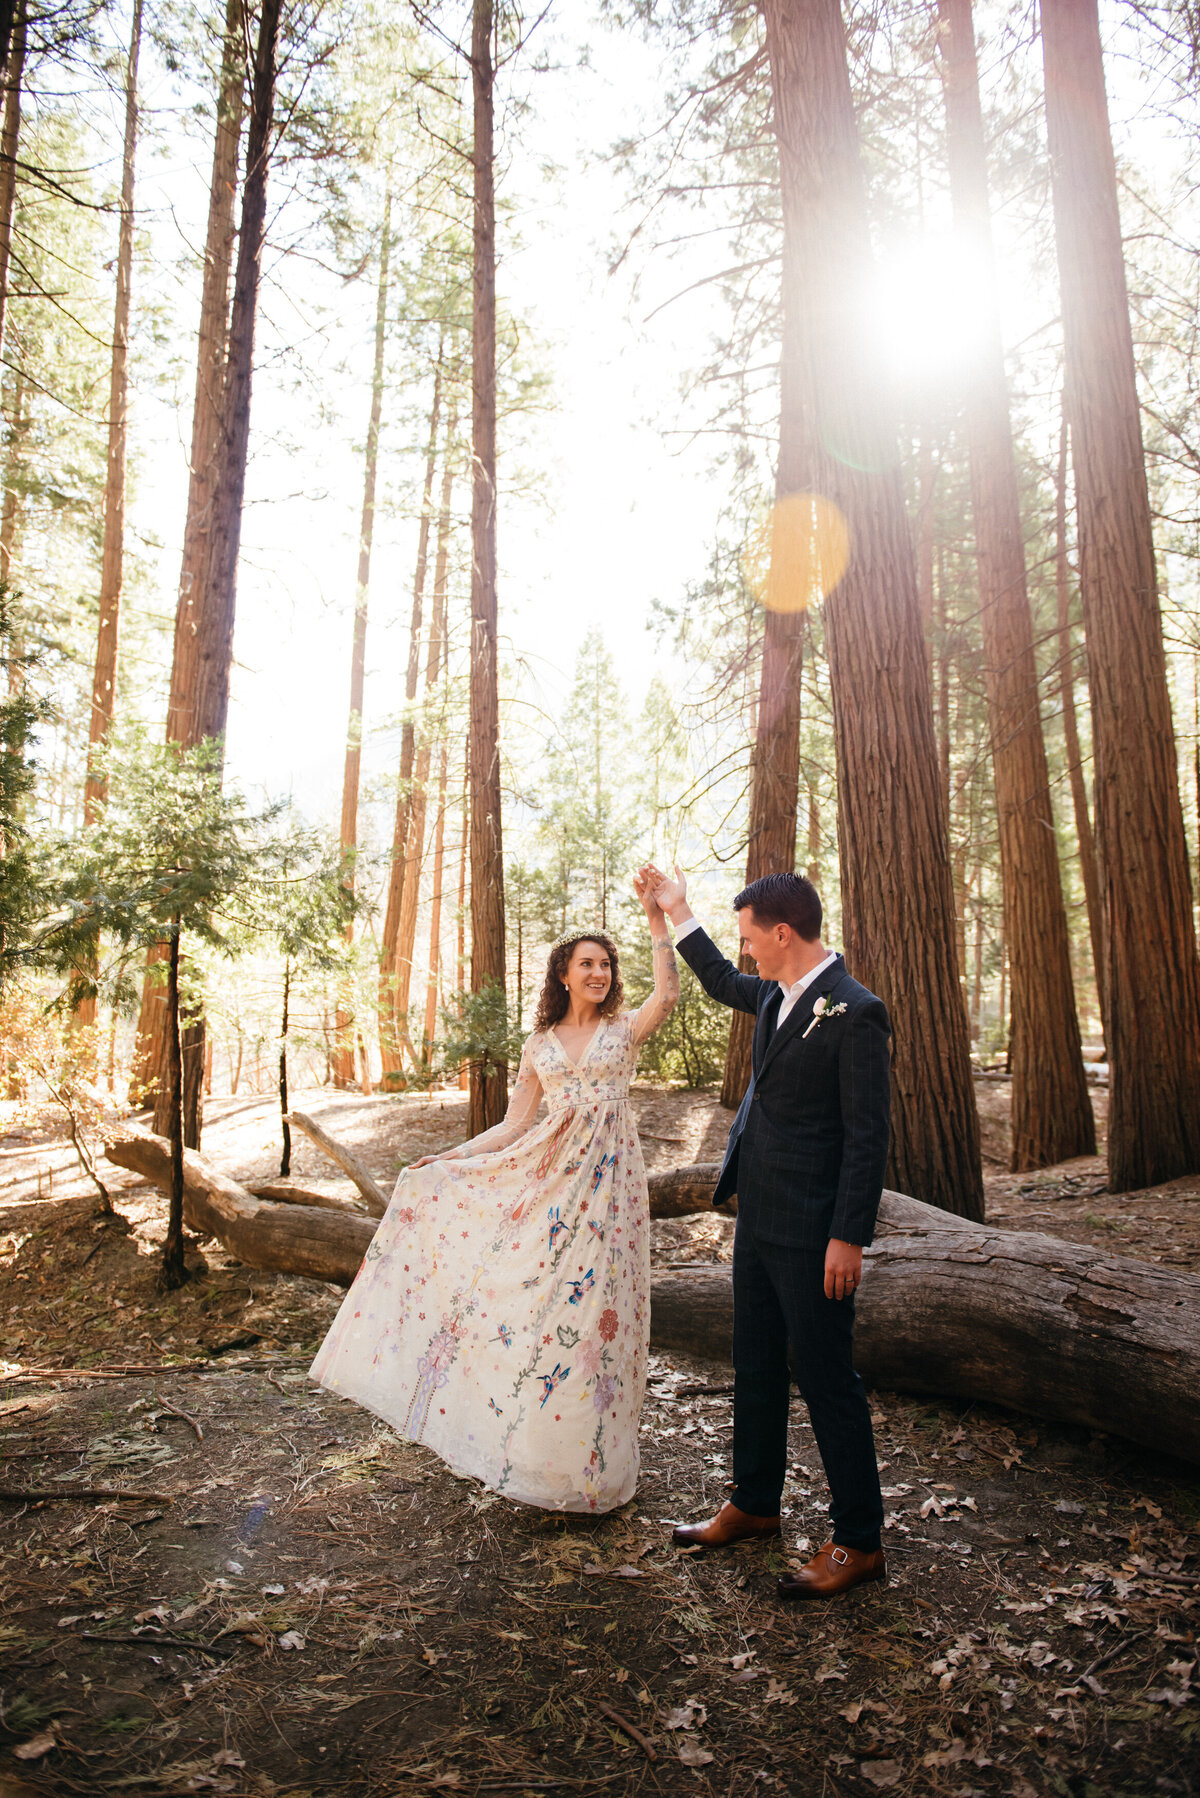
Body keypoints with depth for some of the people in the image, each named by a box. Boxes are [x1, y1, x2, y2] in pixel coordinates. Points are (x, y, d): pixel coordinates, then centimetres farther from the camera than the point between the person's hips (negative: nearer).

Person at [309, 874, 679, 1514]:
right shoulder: (539, 1045, 10)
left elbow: (668, 992, -18)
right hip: (548, 1176, 3)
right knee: (530, 1297, 2)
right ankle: (529, 1450, 22)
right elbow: (513, 1126, 9)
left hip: (606, 1177, -2)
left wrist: (655, 915, -19)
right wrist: (445, 1160, 2)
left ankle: (587, 1464, 18)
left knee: (588, 1306, 0)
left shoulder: (623, 1029, 3)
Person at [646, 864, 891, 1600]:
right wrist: (679, 911, 30)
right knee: (757, 1371, 20)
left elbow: (868, 1135, -19)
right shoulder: (777, 994, 6)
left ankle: (859, 1543, 23)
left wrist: (849, 1237, -19)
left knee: (827, 1380, 4)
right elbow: (723, 983, 29)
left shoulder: (854, 1013, -19)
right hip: (758, 1221, 9)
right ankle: (755, 1505, 38)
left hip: (812, 1233, -9)